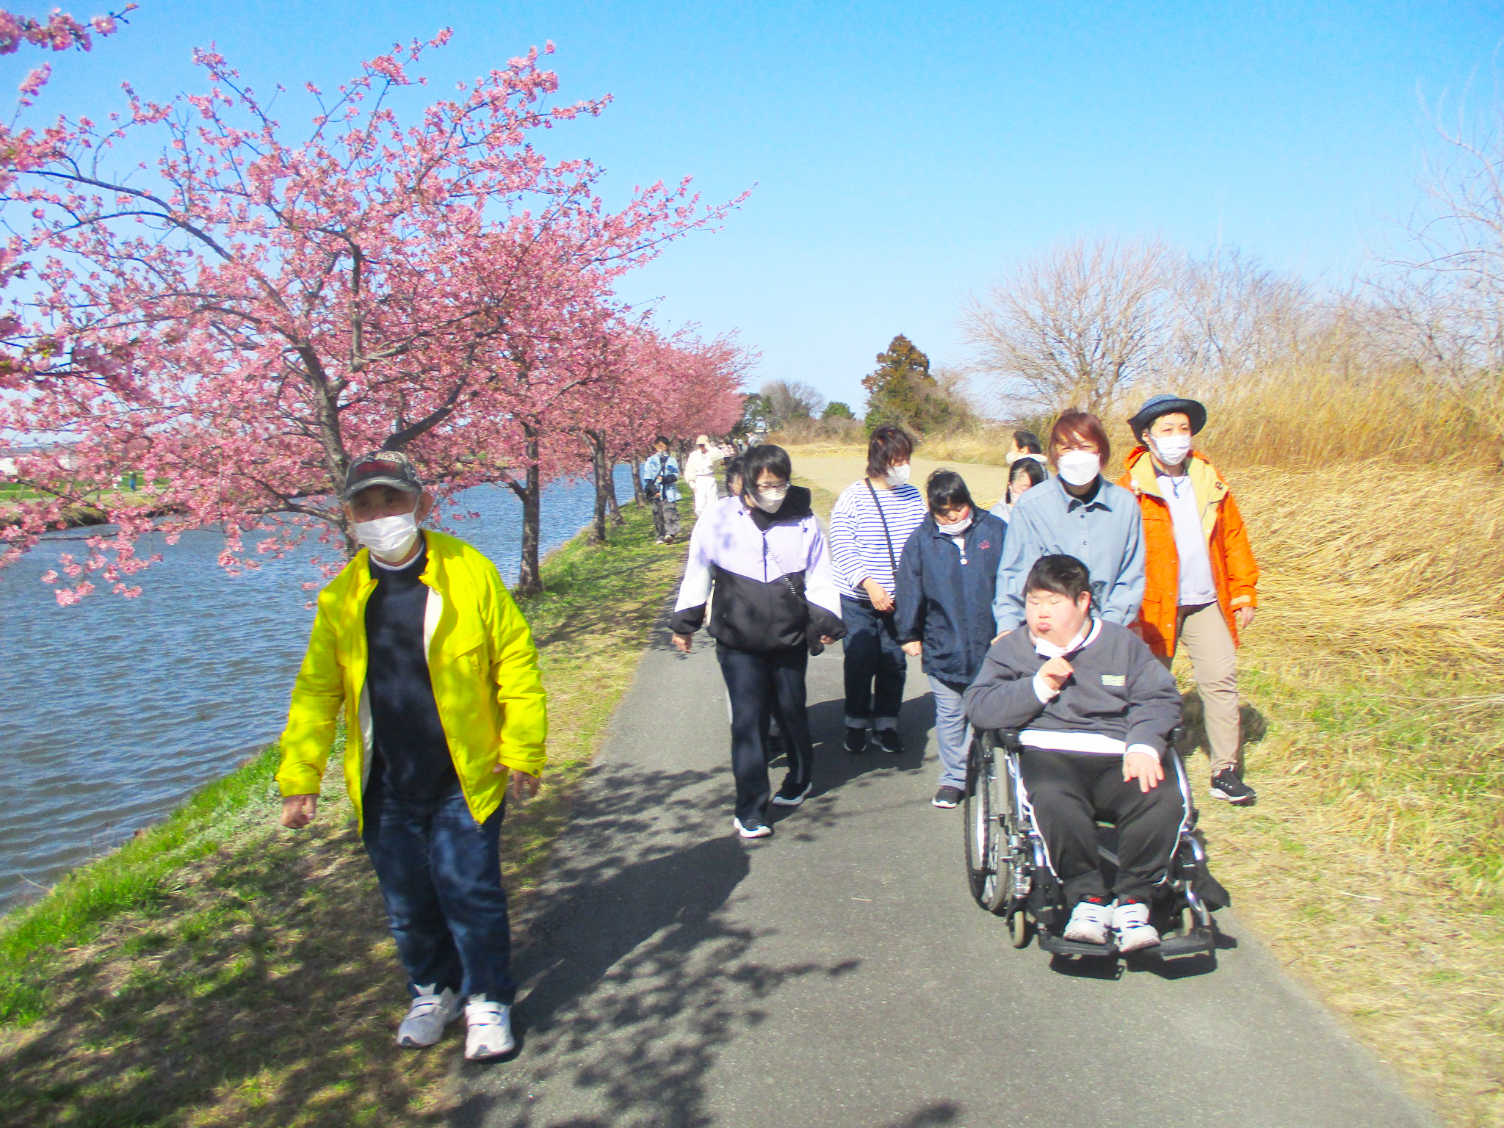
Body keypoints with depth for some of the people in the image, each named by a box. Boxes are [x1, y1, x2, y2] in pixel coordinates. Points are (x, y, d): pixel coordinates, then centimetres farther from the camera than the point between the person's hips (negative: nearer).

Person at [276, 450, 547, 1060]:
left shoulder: (471, 573, -9)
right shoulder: (340, 599, 1)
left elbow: (516, 661, -4)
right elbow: (316, 691, 8)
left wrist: (523, 751, -6)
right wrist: (299, 777, 4)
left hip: (463, 780, -3)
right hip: (385, 789, 4)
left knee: (470, 892, -1)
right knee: (407, 902, 14)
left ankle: (488, 1001, 22)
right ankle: (433, 992, 38)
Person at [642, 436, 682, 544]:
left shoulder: (672, 460, 12)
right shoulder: (650, 460, 9)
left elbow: (676, 475, 7)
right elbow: (647, 478, 5)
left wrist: (665, 479, -11)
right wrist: (653, 489, -6)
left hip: (669, 490, 0)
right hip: (656, 492, 0)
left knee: (670, 511, -13)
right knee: (658, 513, 0)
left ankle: (670, 533, -22)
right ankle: (660, 536, 5)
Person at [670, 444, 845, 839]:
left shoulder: (803, 521, -1)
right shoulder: (719, 518, -4)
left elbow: (819, 578, 6)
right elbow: (697, 572, 6)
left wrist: (826, 621, -5)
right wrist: (685, 621, 10)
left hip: (790, 640, 2)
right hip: (738, 642, -1)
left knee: (792, 712, 15)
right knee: (748, 721, -5)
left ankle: (799, 779, 41)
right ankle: (750, 810, 5)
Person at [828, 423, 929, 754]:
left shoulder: (913, 497, 4)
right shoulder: (852, 497, -9)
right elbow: (842, 548, -11)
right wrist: (868, 584, -21)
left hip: (901, 599, 3)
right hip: (858, 599, -3)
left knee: (895, 662, 8)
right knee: (860, 661, 3)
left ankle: (887, 723, 25)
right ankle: (856, 724, 22)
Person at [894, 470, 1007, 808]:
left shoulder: (994, 530, 1)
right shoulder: (921, 540, 1)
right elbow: (910, 590, 6)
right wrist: (909, 634, 9)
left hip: (990, 644, 0)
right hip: (943, 648, 0)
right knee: (949, 716, 8)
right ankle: (954, 777, 21)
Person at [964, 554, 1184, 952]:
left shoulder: (1122, 643, 19)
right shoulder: (1011, 649, 17)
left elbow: (1160, 698, 9)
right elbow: (979, 707, 4)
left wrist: (1144, 745, -11)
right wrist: (1038, 686, -6)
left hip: (1116, 756, 2)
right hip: (1049, 753, -2)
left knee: (1164, 800, -29)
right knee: (1054, 799, -37)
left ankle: (1132, 899, -14)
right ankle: (1087, 897, -21)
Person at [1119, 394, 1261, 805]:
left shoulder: (1210, 482, 8)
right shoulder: (1130, 489, -7)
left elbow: (1234, 540, 12)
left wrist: (1244, 595, 8)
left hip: (1207, 604, 4)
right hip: (1155, 607, -3)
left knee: (1221, 679, -2)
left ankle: (1225, 771, 6)